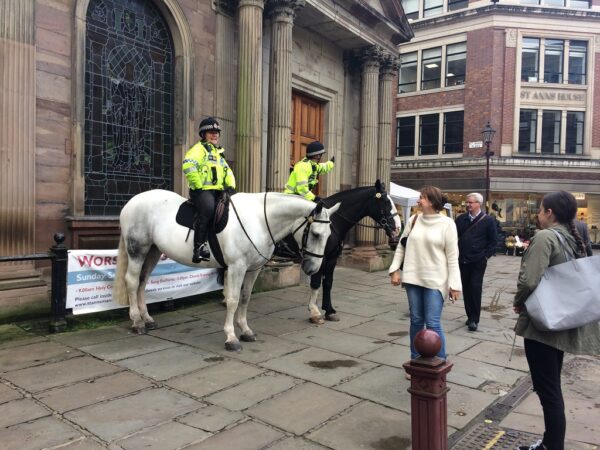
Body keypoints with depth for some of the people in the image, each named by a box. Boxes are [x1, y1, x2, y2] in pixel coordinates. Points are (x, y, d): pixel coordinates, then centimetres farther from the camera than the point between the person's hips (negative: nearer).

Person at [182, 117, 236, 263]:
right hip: (202, 190, -8)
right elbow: (188, 165, -17)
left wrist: (231, 186, 8)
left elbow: (228, 172, 28)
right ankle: (199, 245, -34)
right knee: (208, 209, -35)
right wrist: (198, 185, -18)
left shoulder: (219, 153, 27)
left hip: (218, 191, 8)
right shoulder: (199, 148, 1)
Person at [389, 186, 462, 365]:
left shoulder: (447, 223, -8)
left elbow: (452, 257, -8)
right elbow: (401, 247, 10)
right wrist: (394, 270, 3)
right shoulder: (413, 220, 4)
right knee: (416, 320, 12)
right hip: (413, 278, 4)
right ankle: (415, 360, 26)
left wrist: (454, 284, -11)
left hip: (435, 281, -4)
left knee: (433, 323, -4)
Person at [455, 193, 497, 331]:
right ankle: (470, 315, 20)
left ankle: (474, 319, -2)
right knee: (466, 288, 9)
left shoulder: (488, 220, -3)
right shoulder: (461, 219, 7)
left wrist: (486, 255, -6)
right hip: (463, 261, 4)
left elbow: (493, 240, -1)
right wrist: (457, 253, 4)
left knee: (475, 288, -8)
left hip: (478, 261, -4)